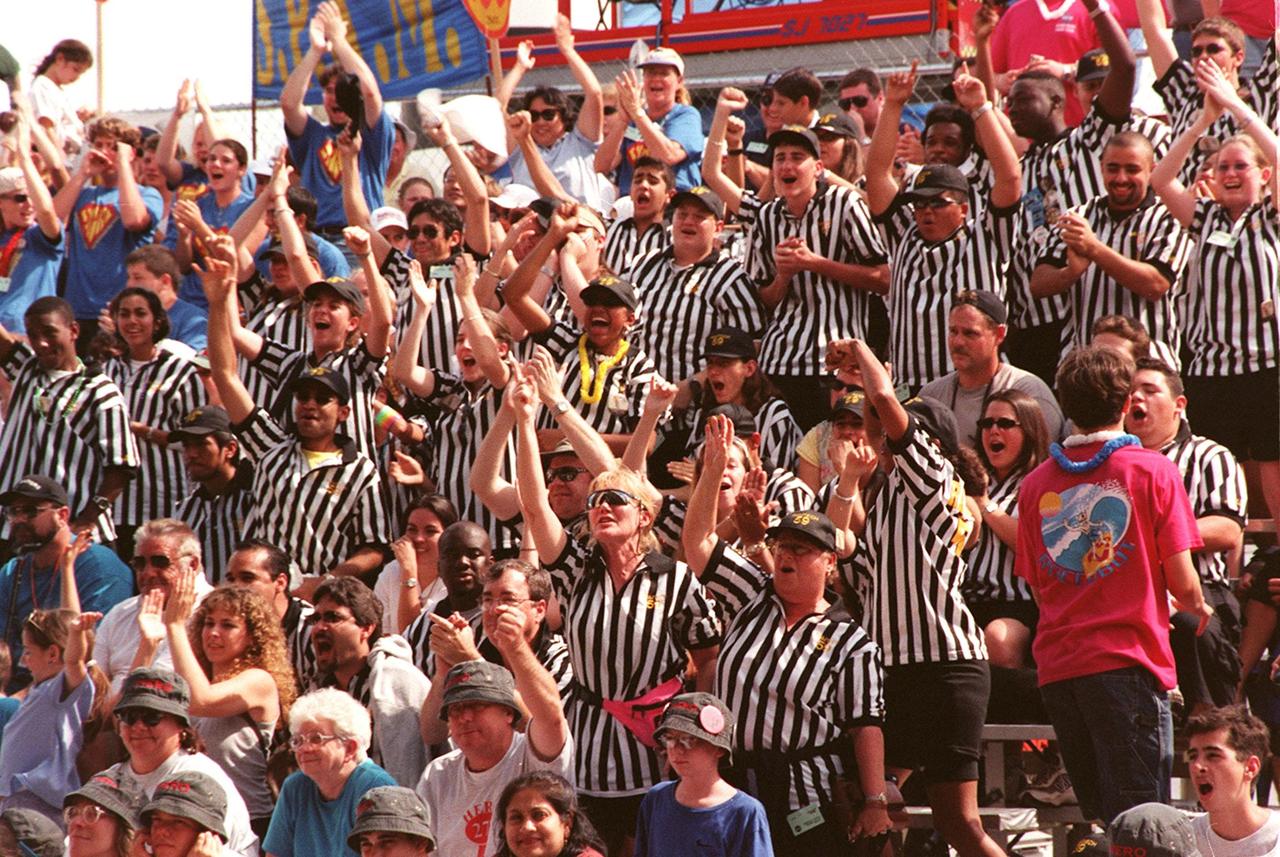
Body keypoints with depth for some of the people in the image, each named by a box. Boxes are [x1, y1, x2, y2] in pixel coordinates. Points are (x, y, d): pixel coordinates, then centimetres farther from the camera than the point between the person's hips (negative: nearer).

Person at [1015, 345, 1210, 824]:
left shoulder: (1036, 483, 10)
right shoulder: (1153, 471, -2)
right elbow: (1182, 583, -4)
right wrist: (1197, 608, 18)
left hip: (1057, 666, 4)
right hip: (1127, 663, -4)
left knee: (1098, 821, 11)